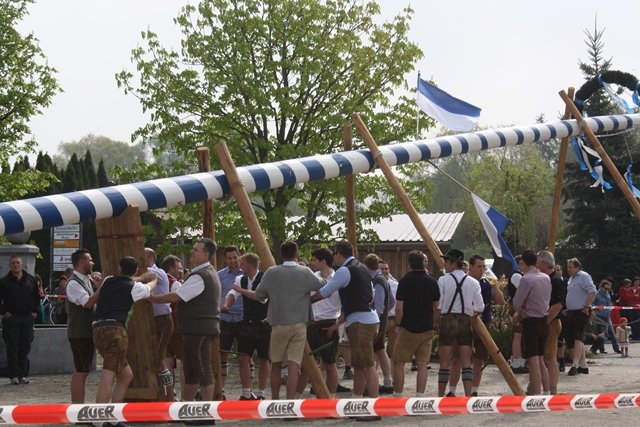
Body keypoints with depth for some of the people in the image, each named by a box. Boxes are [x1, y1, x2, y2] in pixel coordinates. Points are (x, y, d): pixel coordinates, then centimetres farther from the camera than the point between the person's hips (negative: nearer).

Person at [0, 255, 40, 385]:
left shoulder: (30, 280, 10)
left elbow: (37, 296, 16)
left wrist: (35, 311, 5)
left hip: (27, 317, 3)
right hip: (11, 318, -2)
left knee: (25, 348, 4)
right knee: (12, 348, -4)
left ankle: (23, 374, 10)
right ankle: (14, 375, -2)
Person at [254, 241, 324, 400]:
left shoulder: (272, 273, -4)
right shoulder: (305, 273, -6)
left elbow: (258, 295, 3)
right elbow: (323, 286, 4)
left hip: (278, 324, 1)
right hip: (300, 324, -1)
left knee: (276, 364, 15)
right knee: (293, 365, -3)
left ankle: (275, 401, 24)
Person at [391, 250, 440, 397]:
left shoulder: (405, 281, -10)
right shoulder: (432, 282, 4)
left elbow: (399, 308, -11)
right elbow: (437, 307, 10)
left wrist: (399, 324, 2)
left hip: (408, 328, -4)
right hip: (427, 329, 4)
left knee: (398, 362, 6)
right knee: (422, 364, 4)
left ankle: (397, 396, 5)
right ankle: (419, 398, -1)